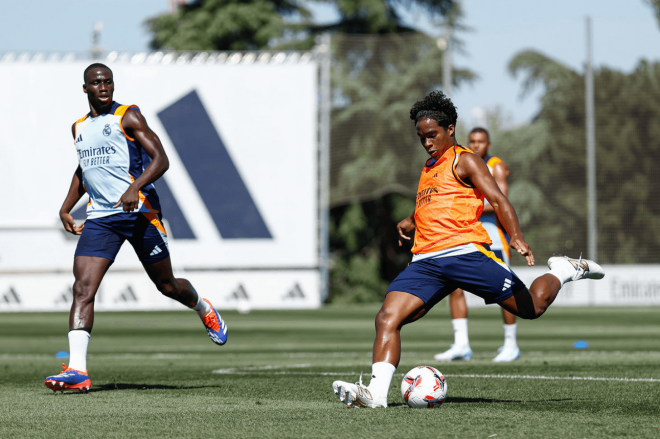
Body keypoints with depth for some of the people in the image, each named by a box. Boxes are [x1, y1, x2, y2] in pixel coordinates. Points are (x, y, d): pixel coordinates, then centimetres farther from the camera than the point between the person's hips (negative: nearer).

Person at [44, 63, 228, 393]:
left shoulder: (128, 117, -2)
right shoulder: (79, 128, 16)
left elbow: (160, 159, -10)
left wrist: (135, 187, -25)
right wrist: (66, 208, 24)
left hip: (139, 212, -4)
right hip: (99, 217, 4)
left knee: (166, 285, 7)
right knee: (82, 288, -14)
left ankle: (203, 308, 43)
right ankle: (77, 370, -21)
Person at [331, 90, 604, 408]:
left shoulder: (464, 161, 3)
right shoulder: (429, 168, 26)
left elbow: (498, 200, -9)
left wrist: (516, 238, -24)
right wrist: (410, 222, 26)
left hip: (464, 251, -6)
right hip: (425, 261, 6)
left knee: (531, 308, -2)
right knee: (387, 318, -16)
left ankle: (563, 272, 27)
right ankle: (376, 391, -24)